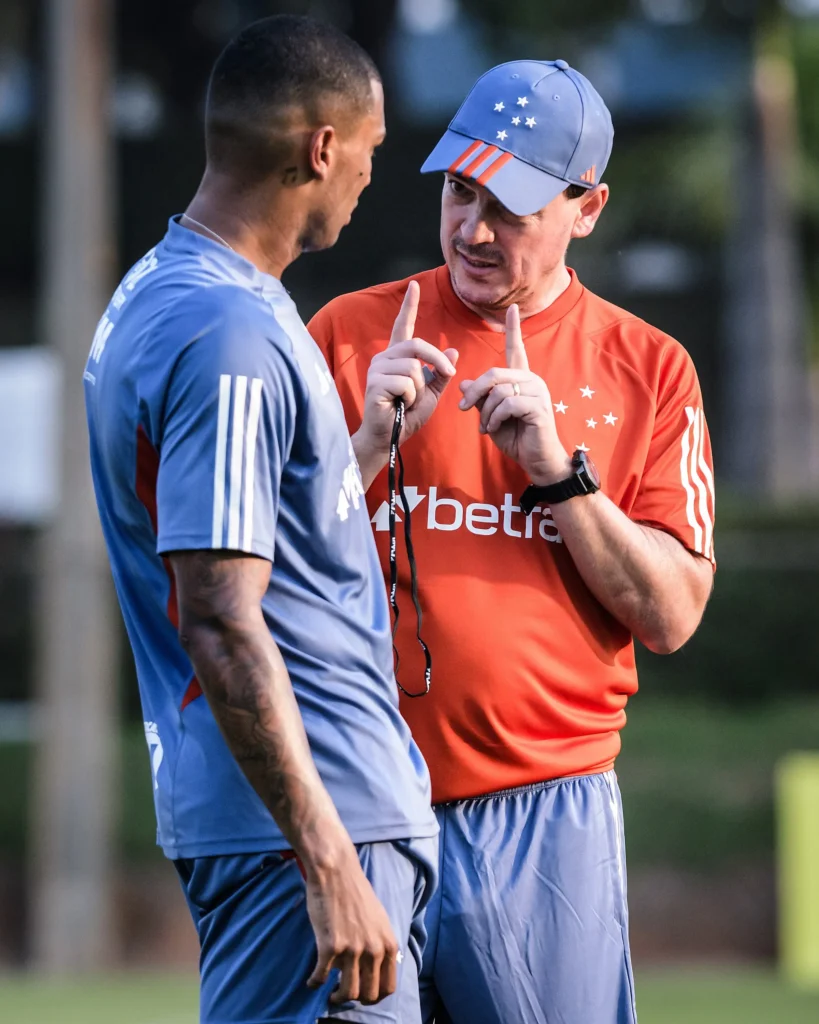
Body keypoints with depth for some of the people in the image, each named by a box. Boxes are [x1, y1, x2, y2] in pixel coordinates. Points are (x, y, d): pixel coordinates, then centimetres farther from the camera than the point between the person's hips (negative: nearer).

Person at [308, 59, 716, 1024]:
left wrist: (556, 469, -10)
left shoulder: (646, 368, 7)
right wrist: (368, 446, -11)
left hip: (546, 812, 0)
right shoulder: (348, 333, 7)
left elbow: (671, 616, 0)